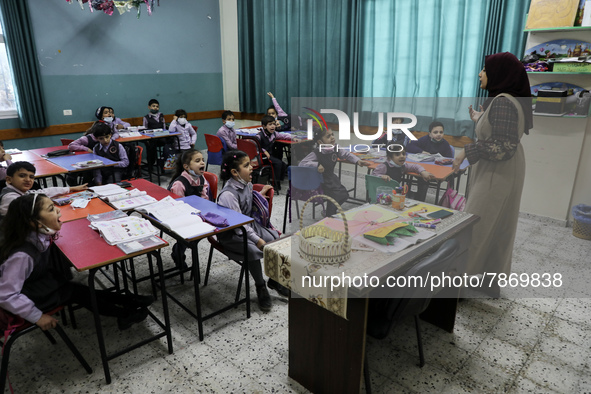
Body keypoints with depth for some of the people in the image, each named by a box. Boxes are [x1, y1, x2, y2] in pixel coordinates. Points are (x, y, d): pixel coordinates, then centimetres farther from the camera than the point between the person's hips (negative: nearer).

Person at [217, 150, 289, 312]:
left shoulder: (247, 185, 2)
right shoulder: (228, 194, -24)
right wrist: (258, 240, -31)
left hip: (250, 224, 8)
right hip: (232, 234, -8)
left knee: (275, 238, -9)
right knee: (253, 250, -30)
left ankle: (274, 280, 8)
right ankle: (261, 288, -7)